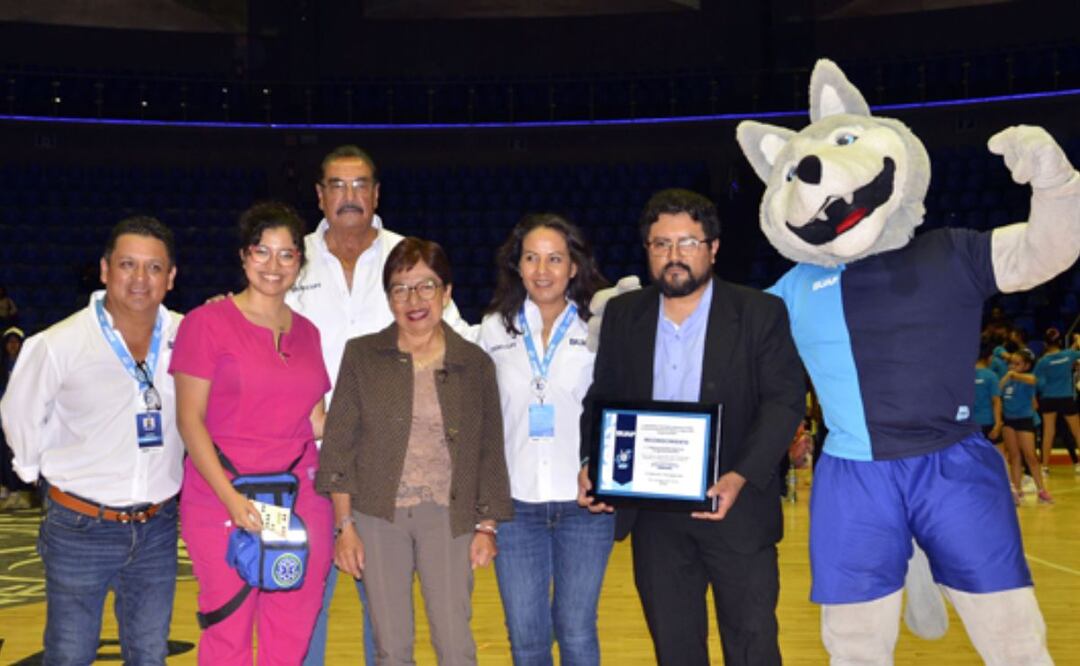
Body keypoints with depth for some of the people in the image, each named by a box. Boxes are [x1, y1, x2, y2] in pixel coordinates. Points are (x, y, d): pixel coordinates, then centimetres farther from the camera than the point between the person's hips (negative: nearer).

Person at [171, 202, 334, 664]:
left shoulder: (306, 332, 13)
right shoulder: (208, 322, -2)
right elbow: (190, 420, -6)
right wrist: (230, 496, -15)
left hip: (302, 501, 4)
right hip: (223, 503, -4)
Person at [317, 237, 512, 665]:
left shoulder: (475, 364, 4)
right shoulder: (362, 356, 2)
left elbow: (489, 452, 7)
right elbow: (339, 445, 1)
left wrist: (487, 526, 2)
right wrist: (344, 525, -4)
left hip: (448, 517, 0)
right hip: (378, 517, 0)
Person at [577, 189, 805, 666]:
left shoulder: (760, 313, -5)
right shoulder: (622, 315, 6)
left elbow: (785, 401, -10)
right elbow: (601, 397, 10)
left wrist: (740, 477, -23)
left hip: (737, 506, -3)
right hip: (653, 513, 3)